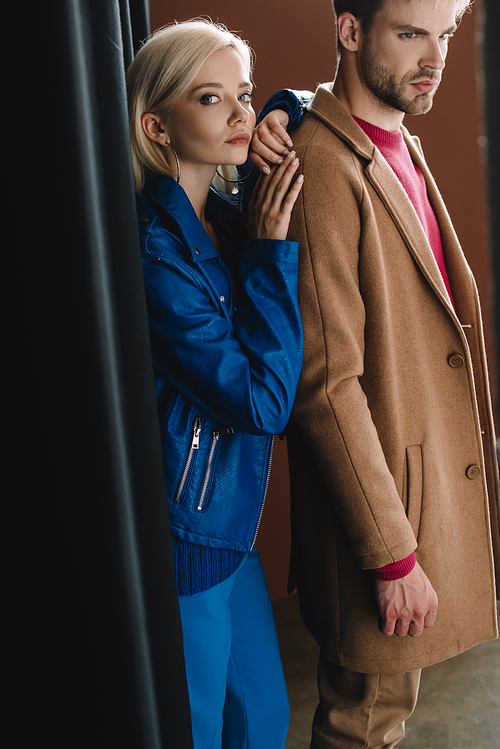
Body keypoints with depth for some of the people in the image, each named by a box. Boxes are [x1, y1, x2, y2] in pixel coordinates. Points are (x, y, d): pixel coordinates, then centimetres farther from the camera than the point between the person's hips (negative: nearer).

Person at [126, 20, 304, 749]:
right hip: (178, 537, -8)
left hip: (228, 524, 8)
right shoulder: (150, 248, -22)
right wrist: (272, 251, -20)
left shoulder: (230, 220, 4)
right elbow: (263, 399, -23)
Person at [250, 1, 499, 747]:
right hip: (378, 497, -9)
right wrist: (393, 553, -21)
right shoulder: (322, 167, -23)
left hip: (431, 481, 9)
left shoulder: (400, 148, 10)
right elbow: (327, 383, -24)